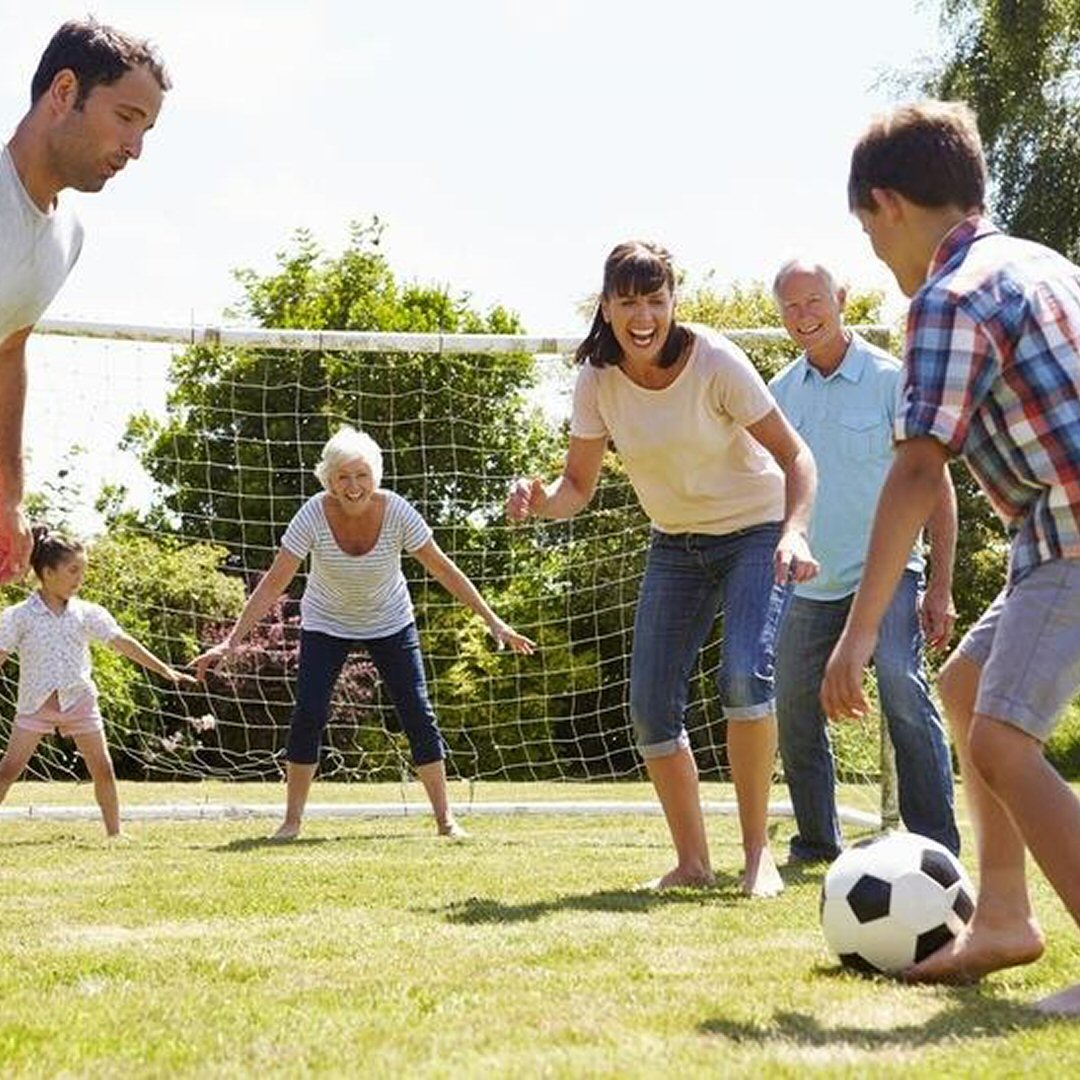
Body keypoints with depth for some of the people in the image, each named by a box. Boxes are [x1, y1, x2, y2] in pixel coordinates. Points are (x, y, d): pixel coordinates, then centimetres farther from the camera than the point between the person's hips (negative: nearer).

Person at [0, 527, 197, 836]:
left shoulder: (87, 614, 2)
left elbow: (123, 643, 1)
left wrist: (166, 671, -3)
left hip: (80, 701, 2)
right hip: (35, 703, -2)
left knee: (103, 769, 1)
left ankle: (115, 831, 12)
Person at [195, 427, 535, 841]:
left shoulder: (396, 512, -25)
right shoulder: (314, 515, -27)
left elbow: (443, 569, -15)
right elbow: (274, 582, -25)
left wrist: (493, 621, -13)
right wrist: (231, 642, -30)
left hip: (390, 623, 1)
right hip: (326, 624, -1)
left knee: (418, 714, -6)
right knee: (308, 715, -14)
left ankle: (445, 818, 4)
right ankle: (292, 820, -2)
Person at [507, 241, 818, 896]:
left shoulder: (715, 362, -22)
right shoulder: (598, 380, -10)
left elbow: (794, 454, -18)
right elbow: (579, 486, -4)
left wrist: (795, 533, -35)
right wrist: (541, 499, -27)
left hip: (756, 533, -5)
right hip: (676, 544, 5)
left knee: (746, 675, -26)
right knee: (652, 707, -4)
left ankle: (759, 850, -15)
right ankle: (693, 862, 11)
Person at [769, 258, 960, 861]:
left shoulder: (890, 378, -6)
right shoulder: (781, 393, 8)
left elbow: (935, 484, -6)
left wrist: (940, 586, -12)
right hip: (807, 584, 5)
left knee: (904, 689, -23)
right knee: (796, 715, 8)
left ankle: (937, 847, -19)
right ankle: (818, 842, 26)